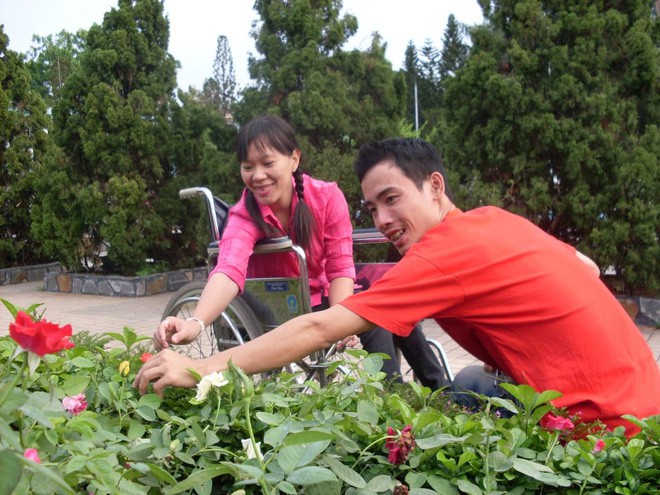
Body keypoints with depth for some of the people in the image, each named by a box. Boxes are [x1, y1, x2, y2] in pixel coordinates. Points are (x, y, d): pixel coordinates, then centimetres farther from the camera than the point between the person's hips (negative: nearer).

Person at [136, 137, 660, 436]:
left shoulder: (449, 251, -21)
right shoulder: (498, 219, 3)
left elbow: (320, 329, -25)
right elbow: (586, 269, 15)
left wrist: (201, 369, -22)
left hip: (612, 423, -8)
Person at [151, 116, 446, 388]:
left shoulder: (327, 197, -17)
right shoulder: (244, 214, -22)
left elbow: (341, 268, -16)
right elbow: (229, 271, -41)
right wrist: (195, 323, -59)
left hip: (326, 299, 3)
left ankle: (437, 390, 7)